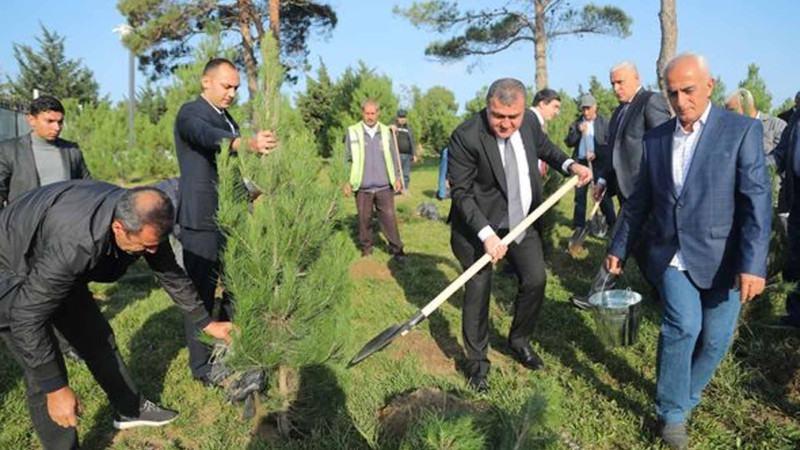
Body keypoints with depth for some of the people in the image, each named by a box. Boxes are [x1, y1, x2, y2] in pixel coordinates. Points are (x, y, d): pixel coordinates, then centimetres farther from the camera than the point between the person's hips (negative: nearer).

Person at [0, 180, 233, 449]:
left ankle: (129, 409, 32)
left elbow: (171, 274, -5)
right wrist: (55, 388, -30)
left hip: (57, 270, 7)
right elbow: (27, 317, -35)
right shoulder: (76, 243, -44)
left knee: (97, 337, 13)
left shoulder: (141, 219, -22)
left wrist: (207, 323, 3)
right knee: (45, 373, -10)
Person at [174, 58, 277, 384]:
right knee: (201, 295, 2)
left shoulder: (228, 119, 16)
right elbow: (209, 136, -34)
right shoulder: (190, 113, -10)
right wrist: (248, 144, -52)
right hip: (201, 220, -8)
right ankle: (201, 366, 15)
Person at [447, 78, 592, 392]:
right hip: (479, 224, -5)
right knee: (477, 291, 3)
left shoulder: (529, 120, -6)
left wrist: (570, 165, -1)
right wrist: (486, 234, -30)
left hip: (522, 220, 6)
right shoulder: (466, 137, -24)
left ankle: (519, 341, 34)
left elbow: (543, 147, 17)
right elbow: (461, 193, -21)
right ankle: (477, 361, 22)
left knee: (535, 281, 9)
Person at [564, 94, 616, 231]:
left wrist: (596, 153, -17)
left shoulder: (604, 123, 1)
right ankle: (579, 224, 15)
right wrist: (578, 131, -12)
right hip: (580, 162, 3)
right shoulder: (576, 123, 11)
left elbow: (610, 143, -4)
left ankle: (612, 223, 5)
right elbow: (568, 142, 4)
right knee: (580, 194, 7)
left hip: (599, 163, -3)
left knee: (603, 193, -2)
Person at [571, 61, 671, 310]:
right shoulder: (619, 111, 17)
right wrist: (603, 179, 10)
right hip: (626, 188, 9)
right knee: (637, 241, 14)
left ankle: (598, 295, 0)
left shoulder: (652, 101, -9)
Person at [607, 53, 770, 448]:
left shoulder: (742, 130, -6)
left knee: (715, 338, 4)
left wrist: (753, 264, -21)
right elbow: (640, 200, 13)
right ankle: (673, 412, 4)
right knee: (683, 326, -15)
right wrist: (619, 247, 15)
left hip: (720, 258, -1)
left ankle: (684, 396, 32)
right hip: (671, 256, 2)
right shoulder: (655, 138, 5)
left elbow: (756, 200, -13)